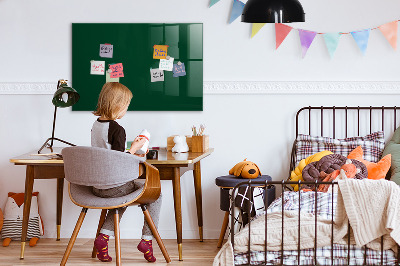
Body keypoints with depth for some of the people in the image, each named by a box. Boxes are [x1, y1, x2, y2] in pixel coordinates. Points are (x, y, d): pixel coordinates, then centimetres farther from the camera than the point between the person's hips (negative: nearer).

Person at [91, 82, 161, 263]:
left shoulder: (95, 125, 6)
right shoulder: (117, 129, -19)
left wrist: (130, 155, 19)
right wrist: (134, 148, -7)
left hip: (96, 186, 8)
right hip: (114, 186, -8)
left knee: (123, 195, 36)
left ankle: (104, 236, 18)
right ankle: (147, 239, 9)